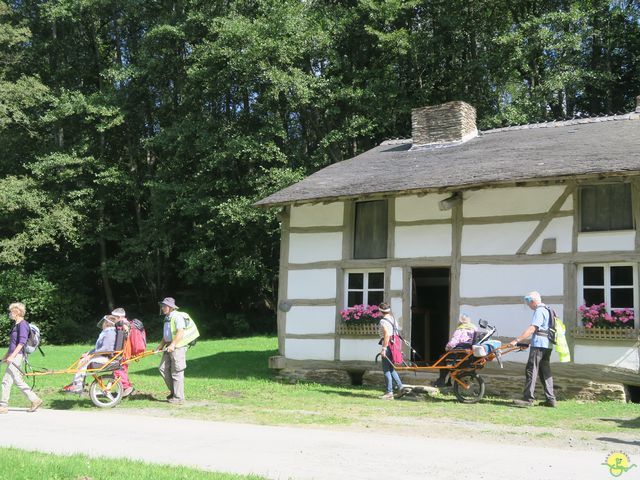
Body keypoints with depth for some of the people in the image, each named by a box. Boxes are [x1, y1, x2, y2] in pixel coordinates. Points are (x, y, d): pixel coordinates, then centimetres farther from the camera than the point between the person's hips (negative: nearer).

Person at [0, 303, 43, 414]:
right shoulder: (16, 324, 16)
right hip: (13, 356, 10)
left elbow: (21, 343, -21)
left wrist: (12, 356, -25)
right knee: (18, 381, 11)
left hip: (18, 355, -10)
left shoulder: (22, 324, -13)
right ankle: (35, 400, 13)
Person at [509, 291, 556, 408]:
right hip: (547, 346, 10)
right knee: (545, 372, 12)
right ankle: (550, 399, 12)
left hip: (538, 345, -10)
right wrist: (528, 343, 26)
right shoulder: (547, 310, 20)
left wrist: (517, 340, -24)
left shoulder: (539, 311, -11)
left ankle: (528, 399, -10)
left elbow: (531, 329, -21)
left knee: (531, 371, -8)